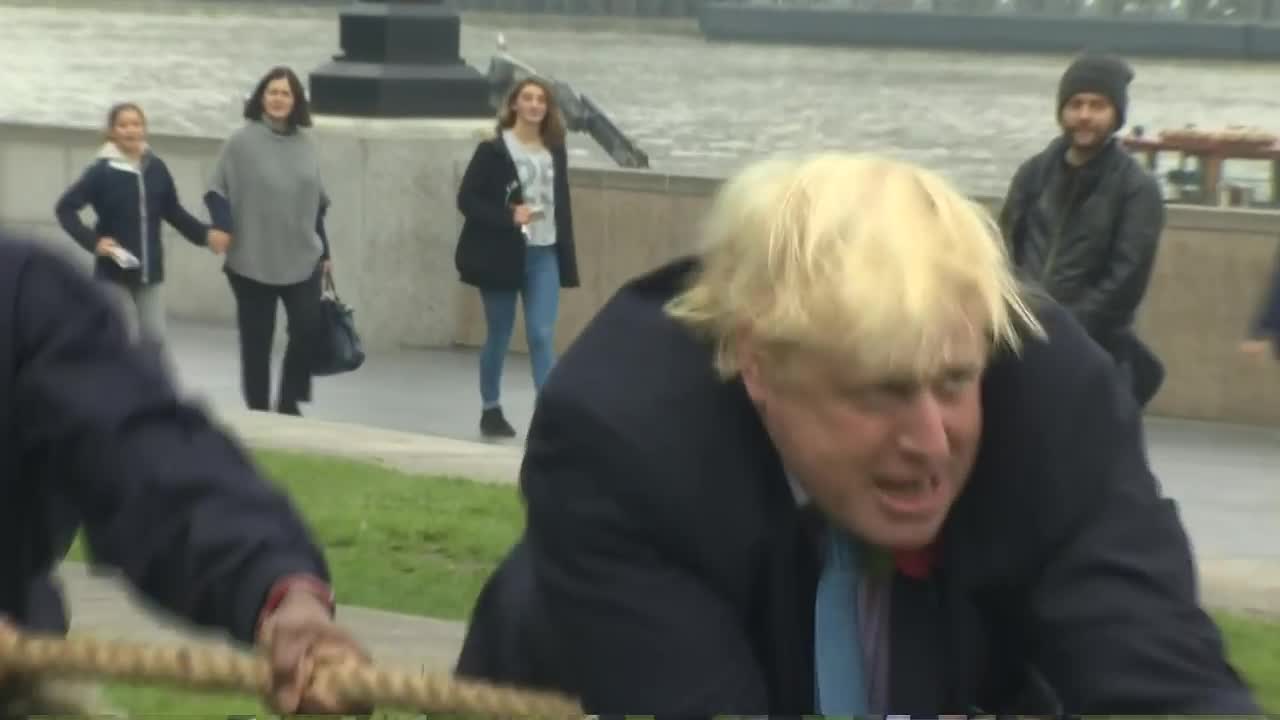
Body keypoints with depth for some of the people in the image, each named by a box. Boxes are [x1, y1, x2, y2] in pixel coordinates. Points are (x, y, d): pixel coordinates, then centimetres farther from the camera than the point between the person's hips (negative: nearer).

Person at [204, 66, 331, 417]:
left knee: (309, 328, -8)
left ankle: (289, 403, 9)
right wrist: (221, 225, -23)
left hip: (302, 259, 3)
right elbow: (218, 191, -5)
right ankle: (258, 411, 14)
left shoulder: (305, 144, 8)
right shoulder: (243, 141, -6)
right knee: (257, 339, 2)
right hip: (253, 262, -3)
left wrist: (324, 252, 17)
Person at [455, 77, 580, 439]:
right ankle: (490, 411, 25)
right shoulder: (493, 150, -7)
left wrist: (567, 258, 9)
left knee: (542, 335, -6)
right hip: (502, 255, -3)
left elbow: (562, 205, 11)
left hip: (544, 254, 3)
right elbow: (466, 199, -9)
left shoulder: (555, 152, 7)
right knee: (499, 336, 10)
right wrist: (509, 217, -21)